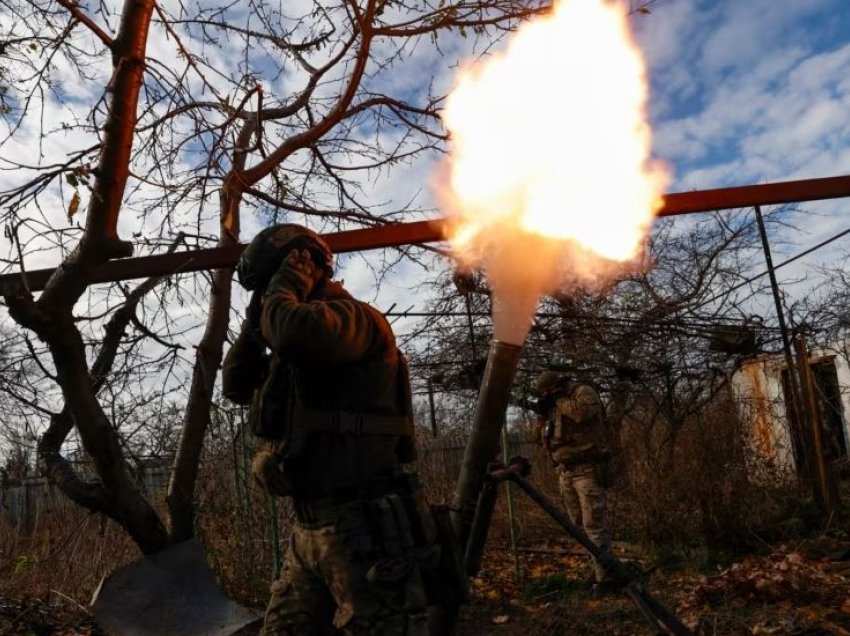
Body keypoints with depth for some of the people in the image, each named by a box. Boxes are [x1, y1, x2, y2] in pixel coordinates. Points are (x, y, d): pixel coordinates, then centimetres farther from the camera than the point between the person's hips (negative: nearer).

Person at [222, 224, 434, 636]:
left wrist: (283, 289, -8)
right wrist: (257, 313, 10)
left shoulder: (357, 318, -10)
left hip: (364, 529, -9)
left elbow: (294, 332, -30)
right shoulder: (296, 353, 19)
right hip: (309, 531, 9)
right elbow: (236, 385, 21)